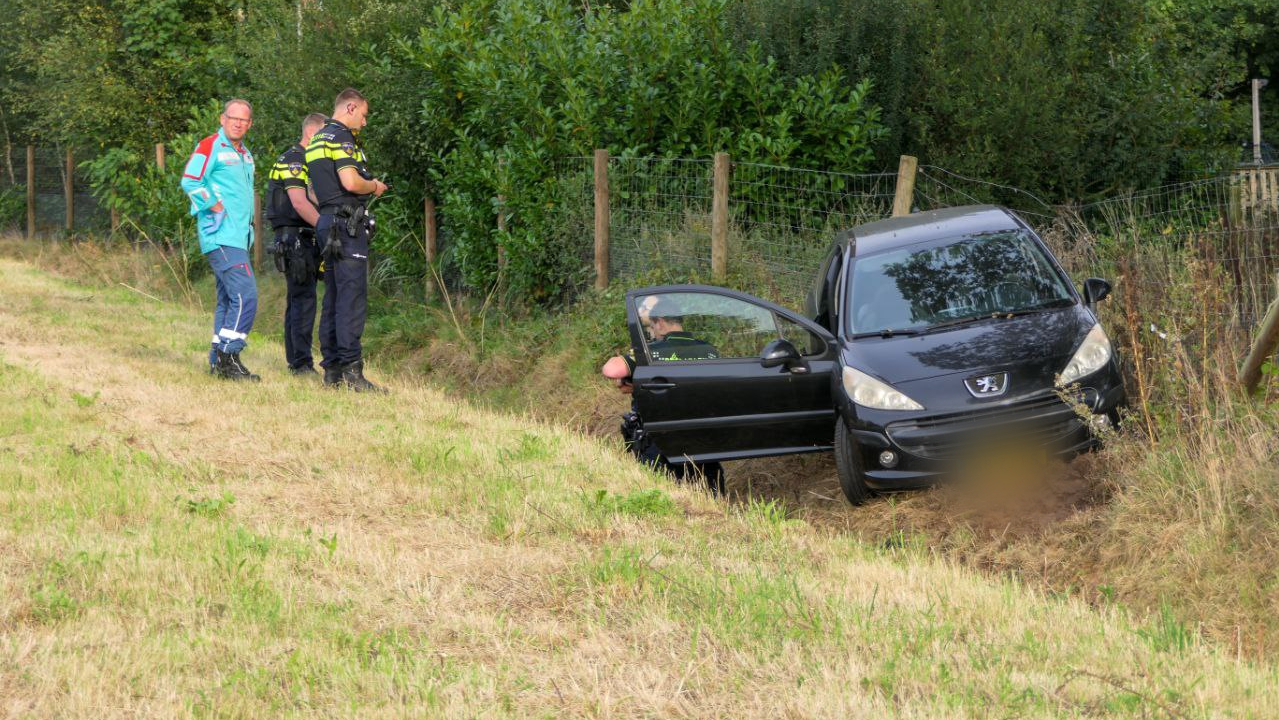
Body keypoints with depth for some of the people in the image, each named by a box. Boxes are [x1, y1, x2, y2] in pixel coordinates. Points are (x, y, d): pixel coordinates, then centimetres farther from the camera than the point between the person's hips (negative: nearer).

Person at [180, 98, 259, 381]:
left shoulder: (245, 155, 20)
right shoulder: (210, 146, -7)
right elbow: (189, 182, -17)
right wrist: (216, 207, -15)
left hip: (238, 238, 10)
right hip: (221, 238, -10)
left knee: (229, 299, 11)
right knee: (246, 296, -17)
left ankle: (219, 361, 16)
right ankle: (228, 359, -15)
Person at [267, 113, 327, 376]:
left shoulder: (313, 163, 21)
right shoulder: (293, 160, -11)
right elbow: (299, 202, -20)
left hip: (307, 241, 10)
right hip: (295, 239, -10)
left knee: (298, 300, 12)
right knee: (303, 299, -13)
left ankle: (295, 361, 16)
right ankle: (302, 363, -14)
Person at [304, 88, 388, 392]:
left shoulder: (317, 140, 21)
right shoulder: (341, 137, -10)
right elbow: (350, 182, -22)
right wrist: (373, 187, -2)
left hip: (326, 221, 10)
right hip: (347, 223, -10)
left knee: (333, 298, 10)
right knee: (353, 297, -12)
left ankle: (332, 370, 10)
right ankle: (351, 370, -16)